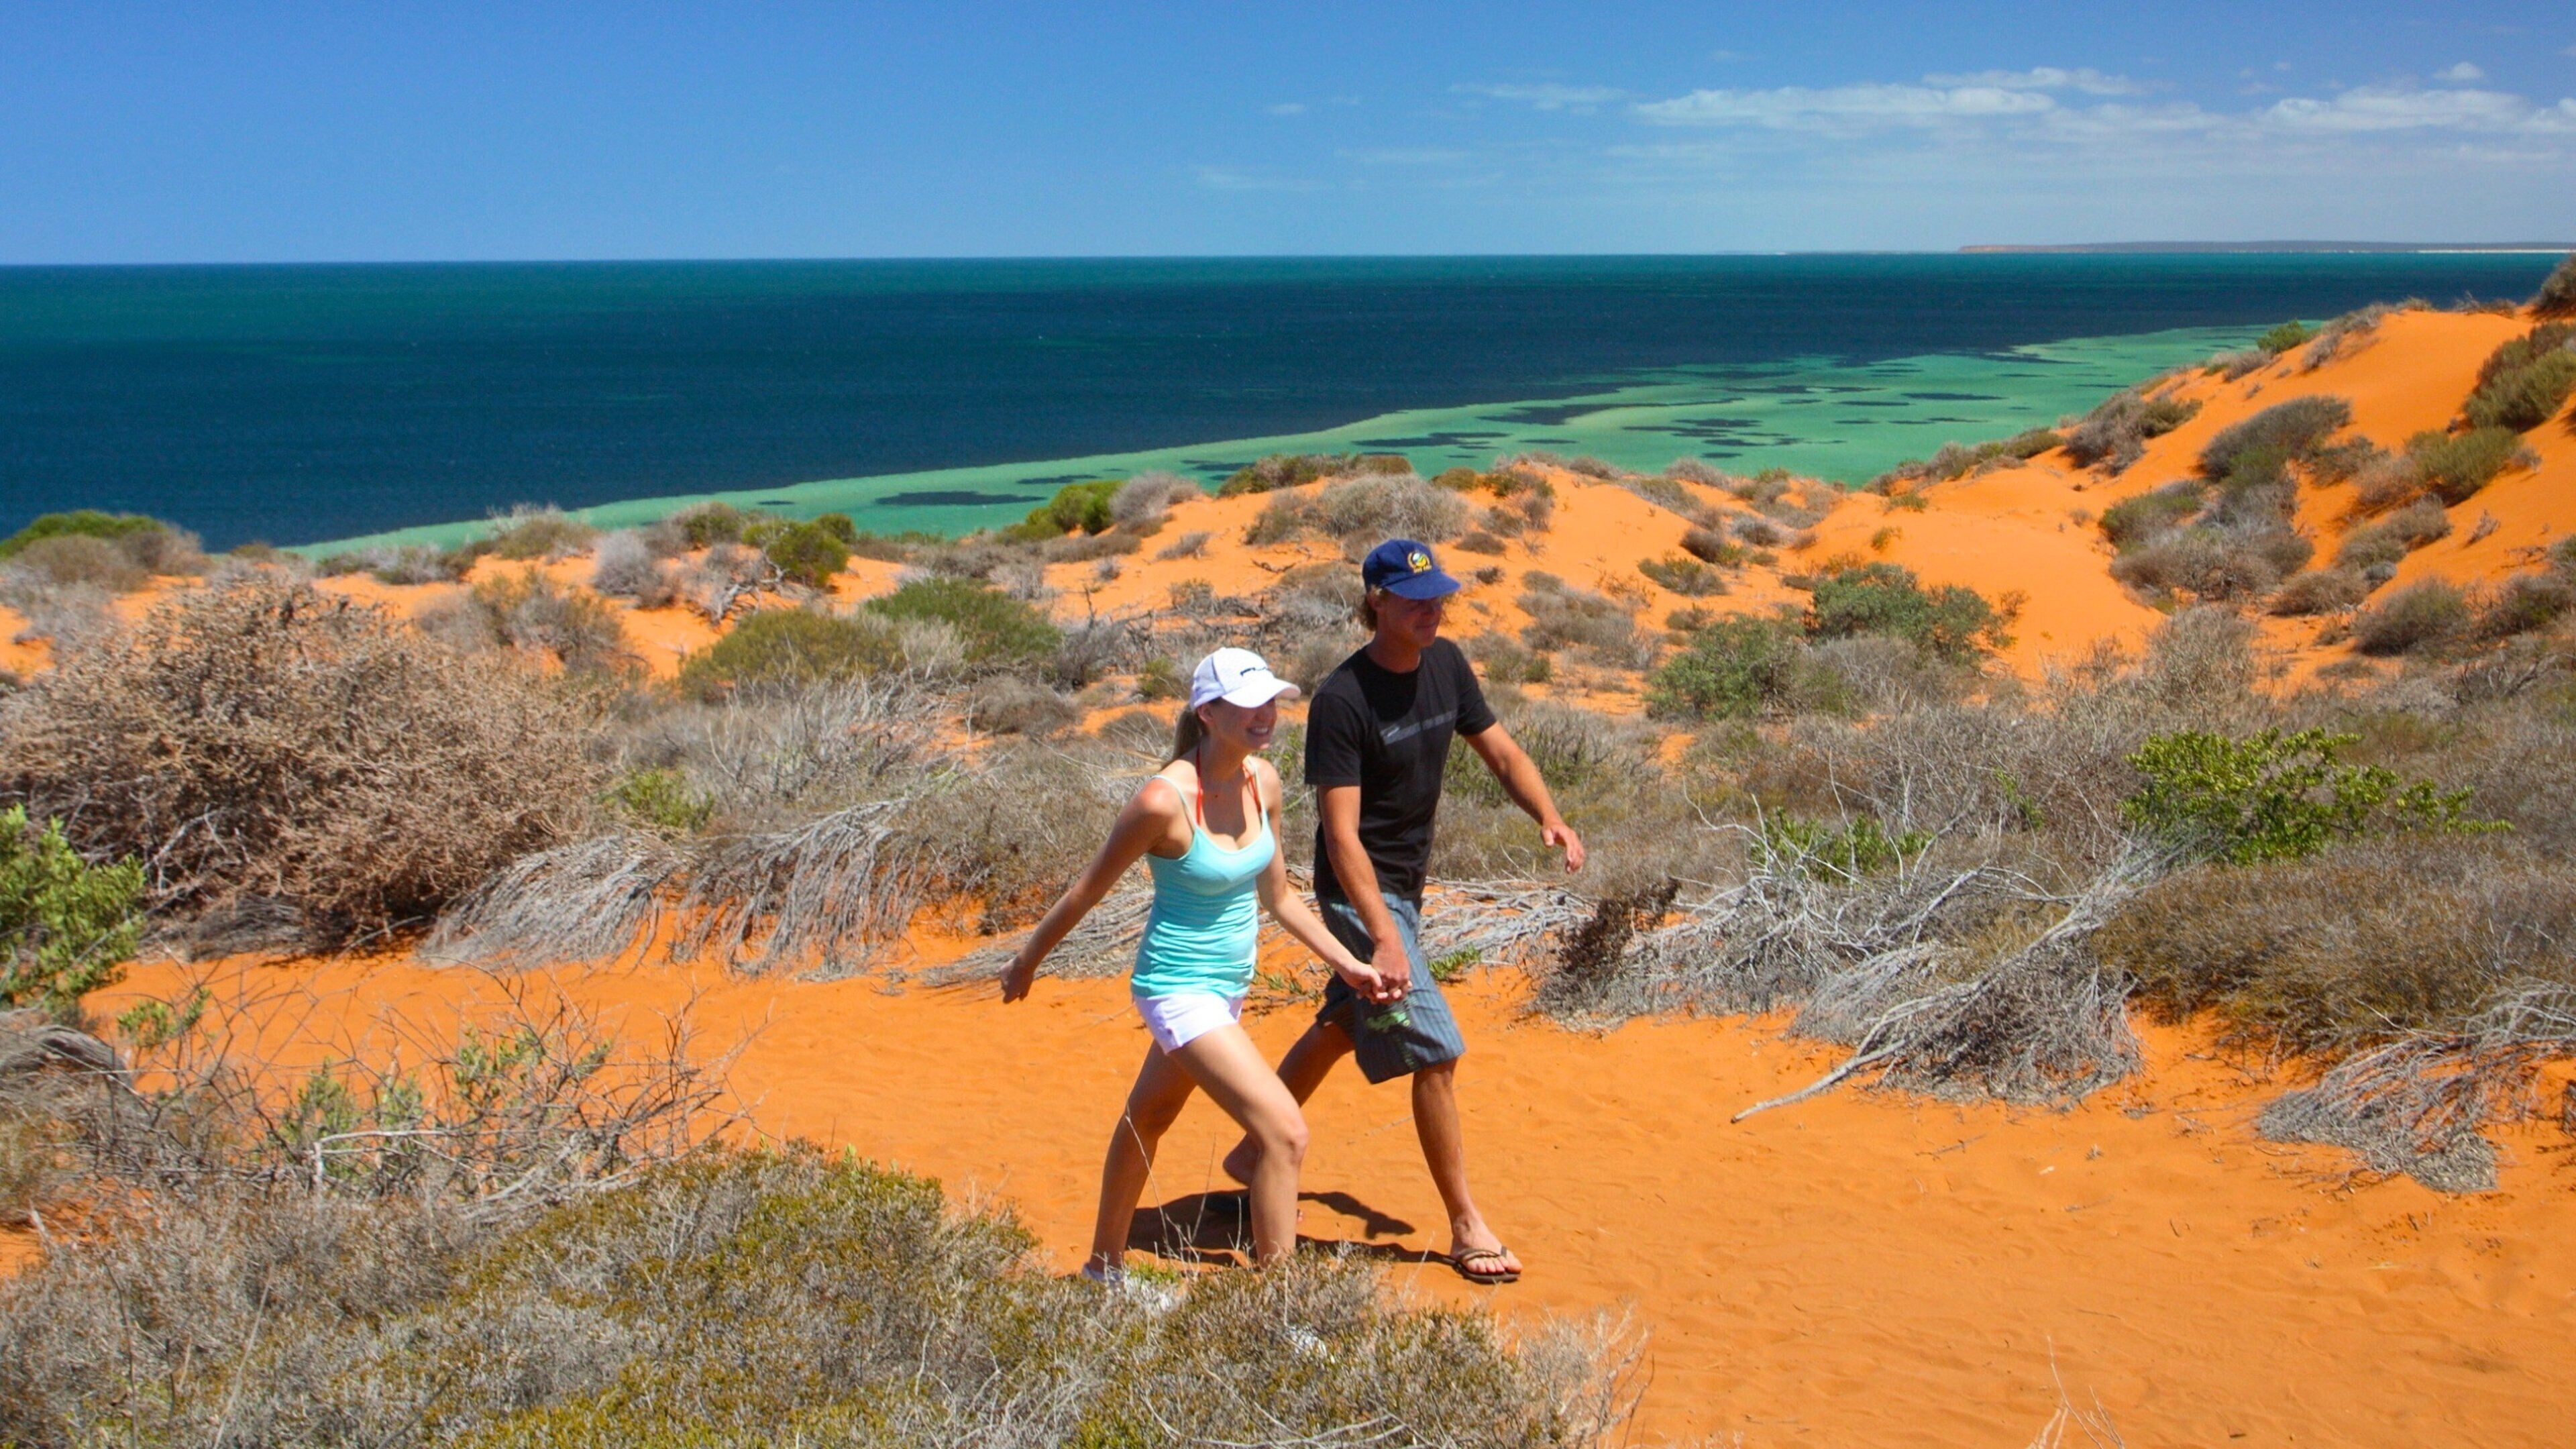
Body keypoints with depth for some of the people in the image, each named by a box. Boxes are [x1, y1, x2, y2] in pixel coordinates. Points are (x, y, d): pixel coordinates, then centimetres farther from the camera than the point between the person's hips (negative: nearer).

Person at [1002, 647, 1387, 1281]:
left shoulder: (1263, 782, -5)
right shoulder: (1166, 799, -26)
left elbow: (1277, 894, 9)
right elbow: (1090, 888, -13)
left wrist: (1346, 963, 7)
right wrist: (1027, 962, -1)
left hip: (1228, 985, 8)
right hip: (1180, 991, -8)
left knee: (1147, 1118, 25)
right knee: (1285, 1132, -14)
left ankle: (1105, 1267, 44)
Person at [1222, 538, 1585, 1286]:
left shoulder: (1445, 664, 0)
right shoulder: (1342, 699, -23)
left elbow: (1500, 750, 8)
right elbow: (1342, 836, -26)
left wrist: (1550, 818, -11)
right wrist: (1385, 938, -33)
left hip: (1404, 886, 8)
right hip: (1359, 894, -8)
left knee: (1341, 1026, 21)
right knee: (1435, 1050, -9)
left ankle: (1252, 1153, 40)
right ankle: (1465, 1225, 3)